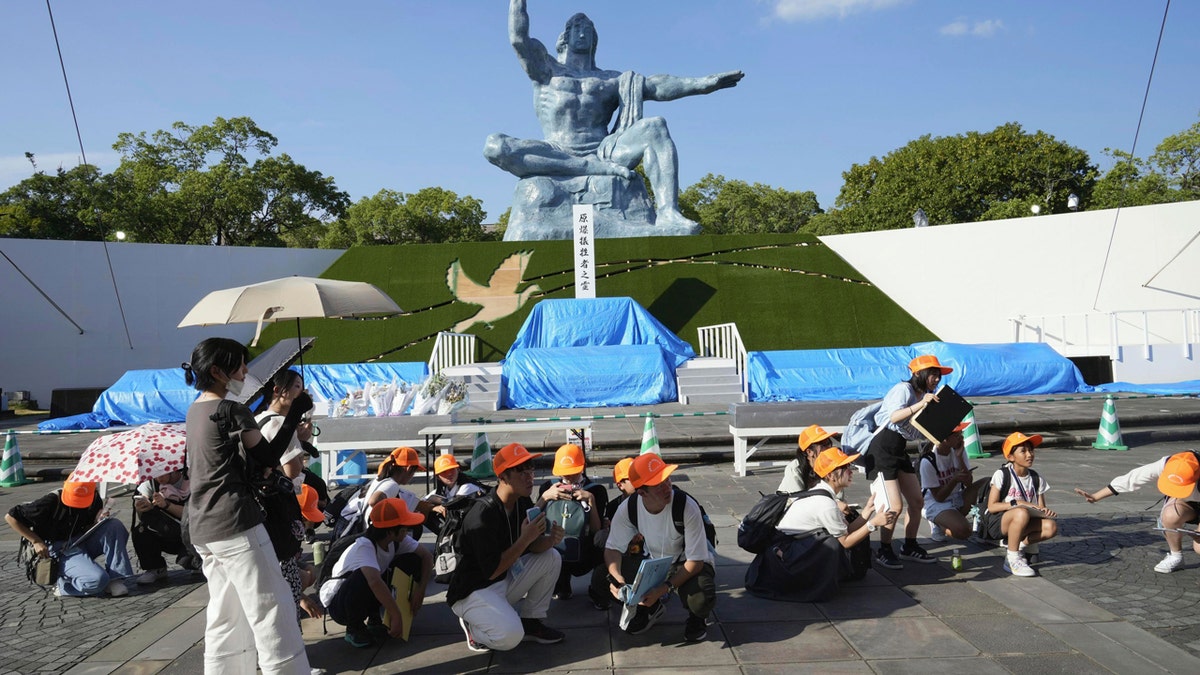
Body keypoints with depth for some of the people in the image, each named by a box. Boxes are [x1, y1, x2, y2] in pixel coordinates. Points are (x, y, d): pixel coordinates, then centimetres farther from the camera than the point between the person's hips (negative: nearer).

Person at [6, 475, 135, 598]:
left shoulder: (94, 498, -3)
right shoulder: (51, 501, -18)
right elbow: (10, 517, -12)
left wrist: (99, 520, -14)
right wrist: (36, 541, -13)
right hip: (59, 551, -6)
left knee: (115, 525, -22)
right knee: (97, 580, -30)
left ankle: (114, 579, -16)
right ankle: (63, 585, 1)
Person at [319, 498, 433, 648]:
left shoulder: (397, 540, -12)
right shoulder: (364, 547, -33)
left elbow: (427, 556, -5)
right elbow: (374, 581, -49)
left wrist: (420, 590, -17)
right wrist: (396, 615, -48)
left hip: (370, 596, 7)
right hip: (339, 603, -7)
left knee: (412, 561, -9)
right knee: (365, 577, -40)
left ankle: (374, 619, 3)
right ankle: (354, 628, -10)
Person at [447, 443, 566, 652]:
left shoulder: (523, 503, -2)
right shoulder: (482, 514, -27)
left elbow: (532, 547, 2)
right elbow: (491, 571, -26)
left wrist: (550, 540, -20)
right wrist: (525, 539, -28)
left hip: (506, 580, 8)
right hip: (472, 592, -8)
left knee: (552, 557, -3)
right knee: (510, 636, -30)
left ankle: (530, 622, 7)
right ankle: (474, 626, 3)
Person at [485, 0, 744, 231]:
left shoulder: (610, 80, 24)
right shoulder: (547, 69, 19)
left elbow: (654, 85, 10)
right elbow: (518, 38, 3)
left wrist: (703, 83, -3)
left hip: (603, 153, 2)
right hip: (557, 157, -2)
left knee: (655, 127, -21)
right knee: (494, 146, -28)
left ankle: (667, 212, -40)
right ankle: (596, 168, -32)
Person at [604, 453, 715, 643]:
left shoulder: (687, 507, -30)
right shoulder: (629, 508, -19)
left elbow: (696, 560, -25)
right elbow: (613, 548, -10)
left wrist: (664, 589, -35)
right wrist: (616, 577, -32)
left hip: (687, 564, -3)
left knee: (701, 600, -36)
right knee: (607, 579, -20)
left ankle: (697, 617, 6)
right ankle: (651, 608, 12)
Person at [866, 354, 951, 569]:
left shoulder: (925, 395, 12)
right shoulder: (903, 389, -14)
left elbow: (920, 433, 11)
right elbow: (894, 417, -32)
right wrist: (920, 404, -37)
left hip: (900, 450, 9)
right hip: (882, 449, -9)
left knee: (917, 501, 10)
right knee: (895, 506, -10)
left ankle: (910, 547, 26)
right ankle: (884, 552, 6)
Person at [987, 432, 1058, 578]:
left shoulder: (1037, 479, 5)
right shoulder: (1002, 475, -9)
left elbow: (1041, 508, 5)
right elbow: (992, 507, -12)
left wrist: (1045, 511, -19)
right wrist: (1017, 503, -23)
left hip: (1022, 525, 4)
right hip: (998, 523, -4)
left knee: (1051, 527, -25)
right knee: (1022, 513, -38)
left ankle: (1022, 544, -2)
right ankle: (1013, 559, -23)